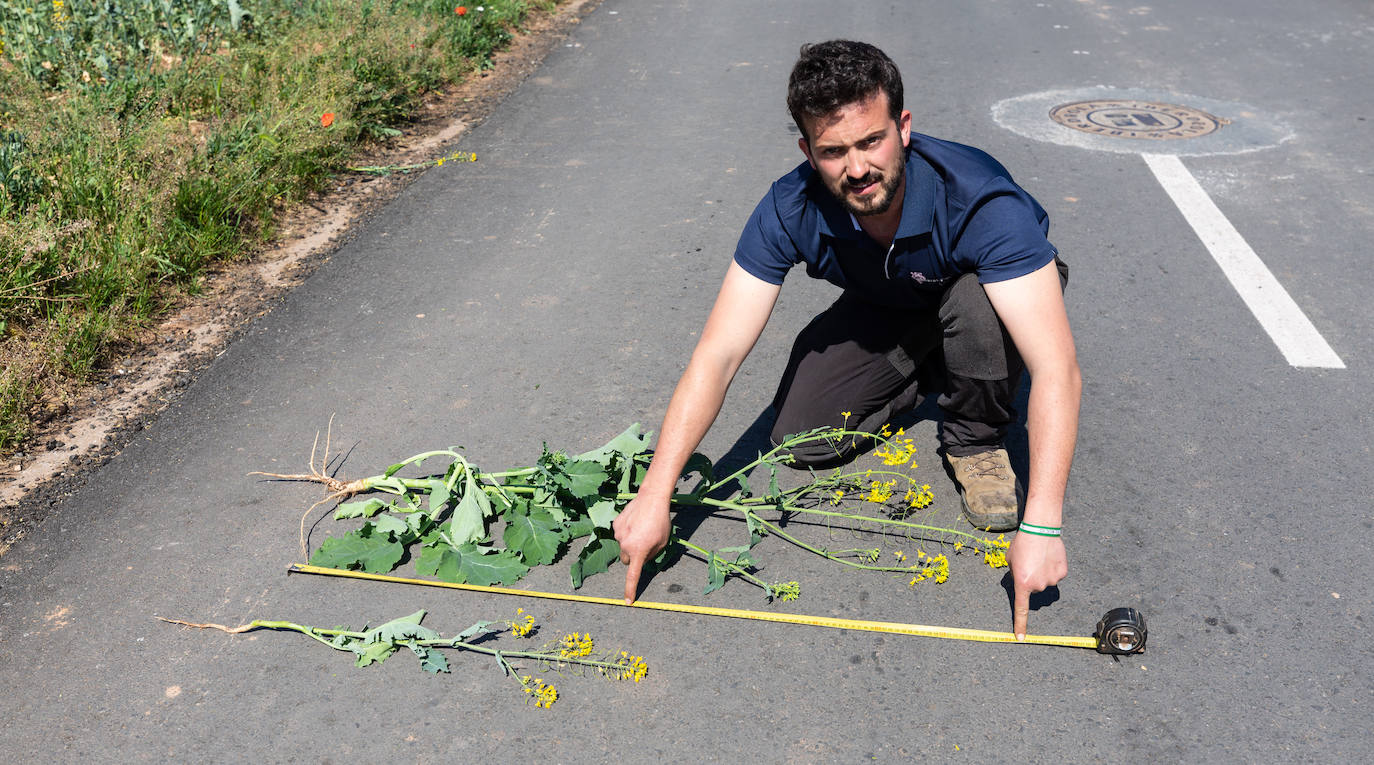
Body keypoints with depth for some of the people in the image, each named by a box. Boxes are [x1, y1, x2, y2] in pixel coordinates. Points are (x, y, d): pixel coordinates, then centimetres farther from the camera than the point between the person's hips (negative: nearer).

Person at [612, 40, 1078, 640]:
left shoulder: (981, 201, -40)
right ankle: (924, 376, 15)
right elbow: (717, 355, -31)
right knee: (800, 441, -13)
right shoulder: (791, 211, -30)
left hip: (993, 294, -3)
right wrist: (654, 495, -38)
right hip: (883, 313, 3)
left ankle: (976, 442, -8)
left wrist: (1040, 525, -53)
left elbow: (1057, 368, -45)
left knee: (975, 301, -38)